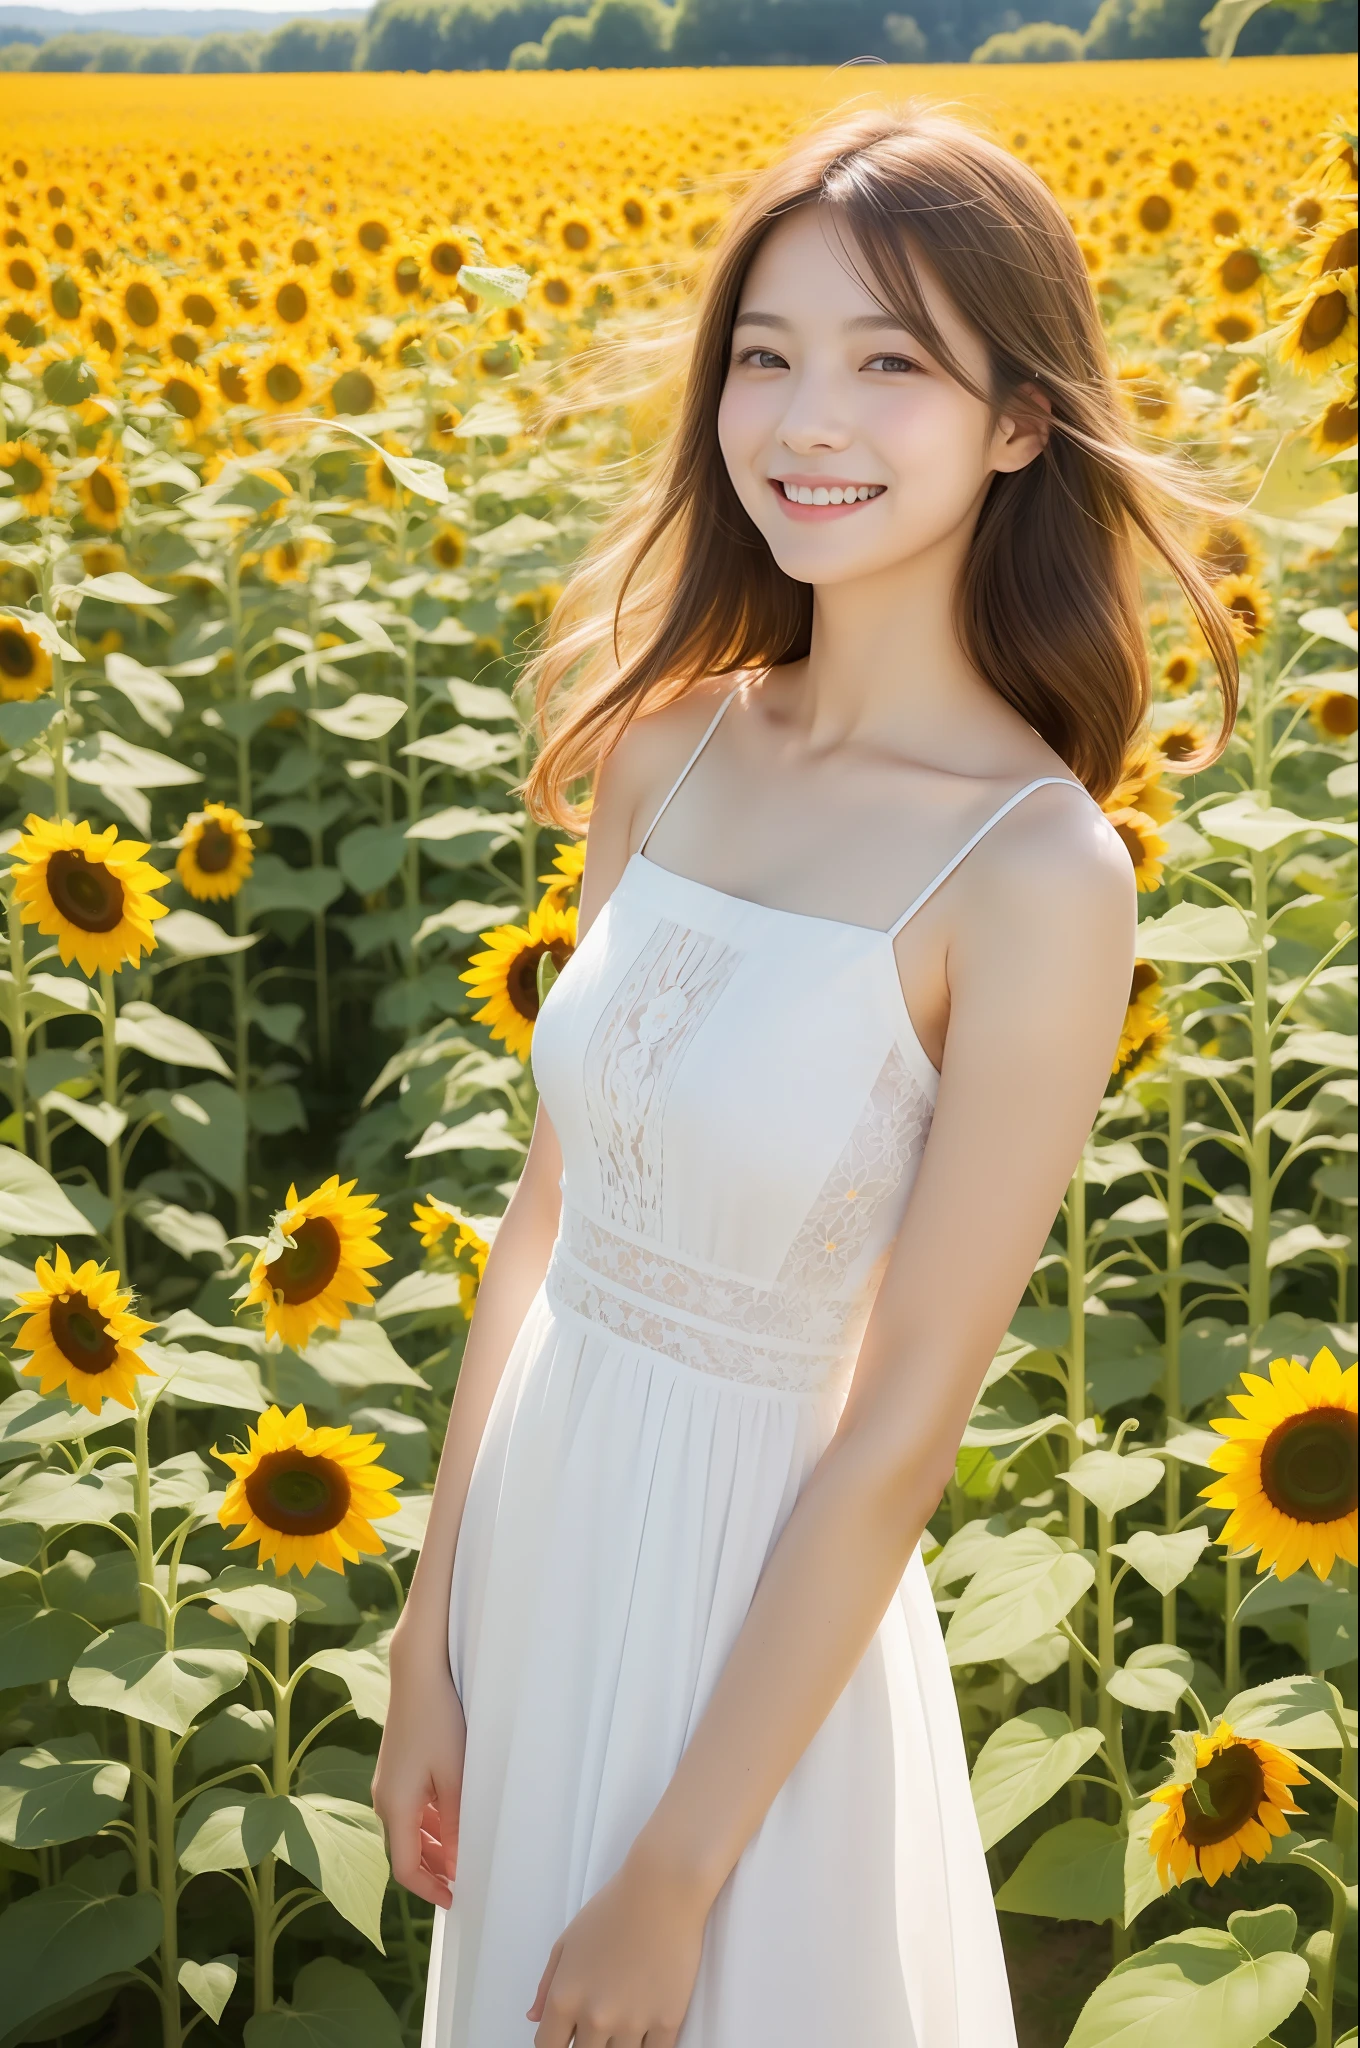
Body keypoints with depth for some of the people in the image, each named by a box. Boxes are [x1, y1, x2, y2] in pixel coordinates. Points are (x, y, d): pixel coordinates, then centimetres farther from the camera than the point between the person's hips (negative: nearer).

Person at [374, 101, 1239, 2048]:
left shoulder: (1040, 874, -21)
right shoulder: (668, 746, -3)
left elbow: (904, 1427, -19)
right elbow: (554, 1197, 2)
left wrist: (676, 1881, -14)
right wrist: (431, 1643, 4)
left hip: (759, 1604, -6)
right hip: (542, 1525, 6)